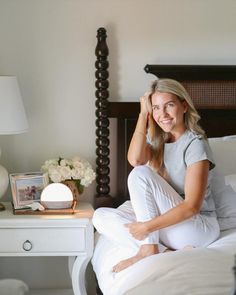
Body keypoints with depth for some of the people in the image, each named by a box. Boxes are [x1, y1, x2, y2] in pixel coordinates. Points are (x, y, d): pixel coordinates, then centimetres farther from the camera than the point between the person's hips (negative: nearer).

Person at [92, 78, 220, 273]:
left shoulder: (195, 143, -14)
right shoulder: (156, 139, 8)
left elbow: (192, 206, -22)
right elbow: (135, 159, -16)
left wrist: (148, 226, -27)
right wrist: (143, 114, -9)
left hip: (198, 226, -8)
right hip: (163, 220, 8)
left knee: (140, 174, -22)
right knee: (101, 216, -10)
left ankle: (149, 249, -22)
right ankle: (168, 253, -23)